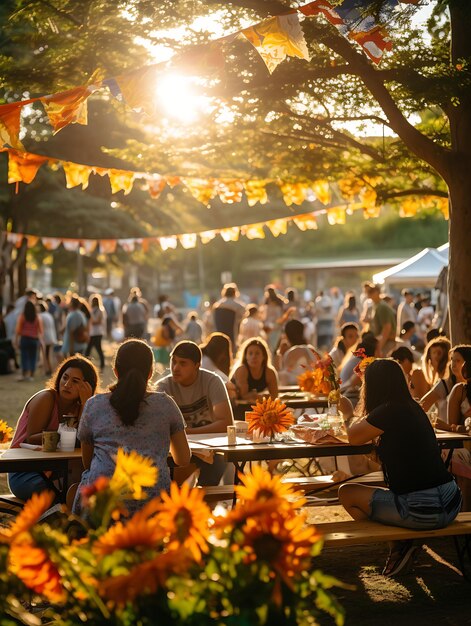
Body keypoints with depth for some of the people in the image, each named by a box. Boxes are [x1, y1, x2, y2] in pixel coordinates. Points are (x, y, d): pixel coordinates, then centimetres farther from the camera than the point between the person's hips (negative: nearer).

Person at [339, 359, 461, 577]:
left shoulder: (388, 411, -14)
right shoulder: (413, 408, 11)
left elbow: (354, 437, 0)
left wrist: (349, 418, 18)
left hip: (424, 510, -9)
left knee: (347, 494, 6)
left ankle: (399, 544, 7)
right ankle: (402, 543, 15)